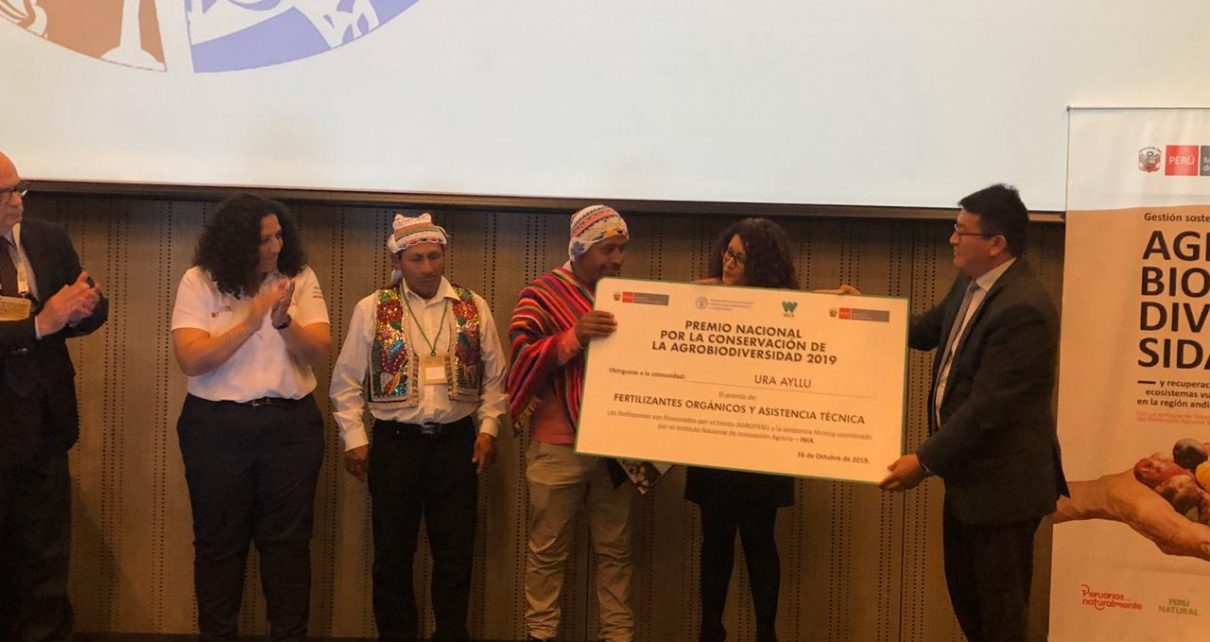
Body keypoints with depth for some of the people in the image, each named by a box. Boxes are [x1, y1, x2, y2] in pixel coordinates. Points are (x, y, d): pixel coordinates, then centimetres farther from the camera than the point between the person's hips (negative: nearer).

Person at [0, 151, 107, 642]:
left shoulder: (48, 239, 4)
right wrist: (40, 324, -26)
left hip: (43, 424, 4)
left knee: (45, 559, 14)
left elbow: (96, 309, 5)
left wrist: (81, 308, -16)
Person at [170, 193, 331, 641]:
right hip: (217, 426, -1)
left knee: (288, 539, 7)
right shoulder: (199, 282, -5)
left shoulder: (299, 278, -1)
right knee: (219, 539, 10)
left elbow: (320, 353, -6)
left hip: (290, 423, 1)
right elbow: (191, 360, -14)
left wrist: (283, 322, -24)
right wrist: (251, 322, -20)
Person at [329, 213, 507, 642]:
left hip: (457, 442, 1)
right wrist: (354, 439, -2)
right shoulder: (372, 310, 0)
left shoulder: (472, 308, 4)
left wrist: (488, 428, 0)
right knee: (392, 553, 7)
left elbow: (494, 376, 9)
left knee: (456, 553, 6)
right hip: (395, 443, -1)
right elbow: (347, 381, 3)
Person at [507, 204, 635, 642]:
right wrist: (574, 337, -29)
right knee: (547, 549, 4)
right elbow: (521, 356, -14)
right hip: (558, 446, -4)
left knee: (615, 549, 9)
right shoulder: (543, 293, -3)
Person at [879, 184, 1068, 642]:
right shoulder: (970, 284, 4)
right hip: (967, 472, 10)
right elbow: (928, 330, 22)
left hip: (1002, 482, -9)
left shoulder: (1023, 308, -26)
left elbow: (988, 407, -27)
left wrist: (925, 461, -22)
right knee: (964, 590, 22)